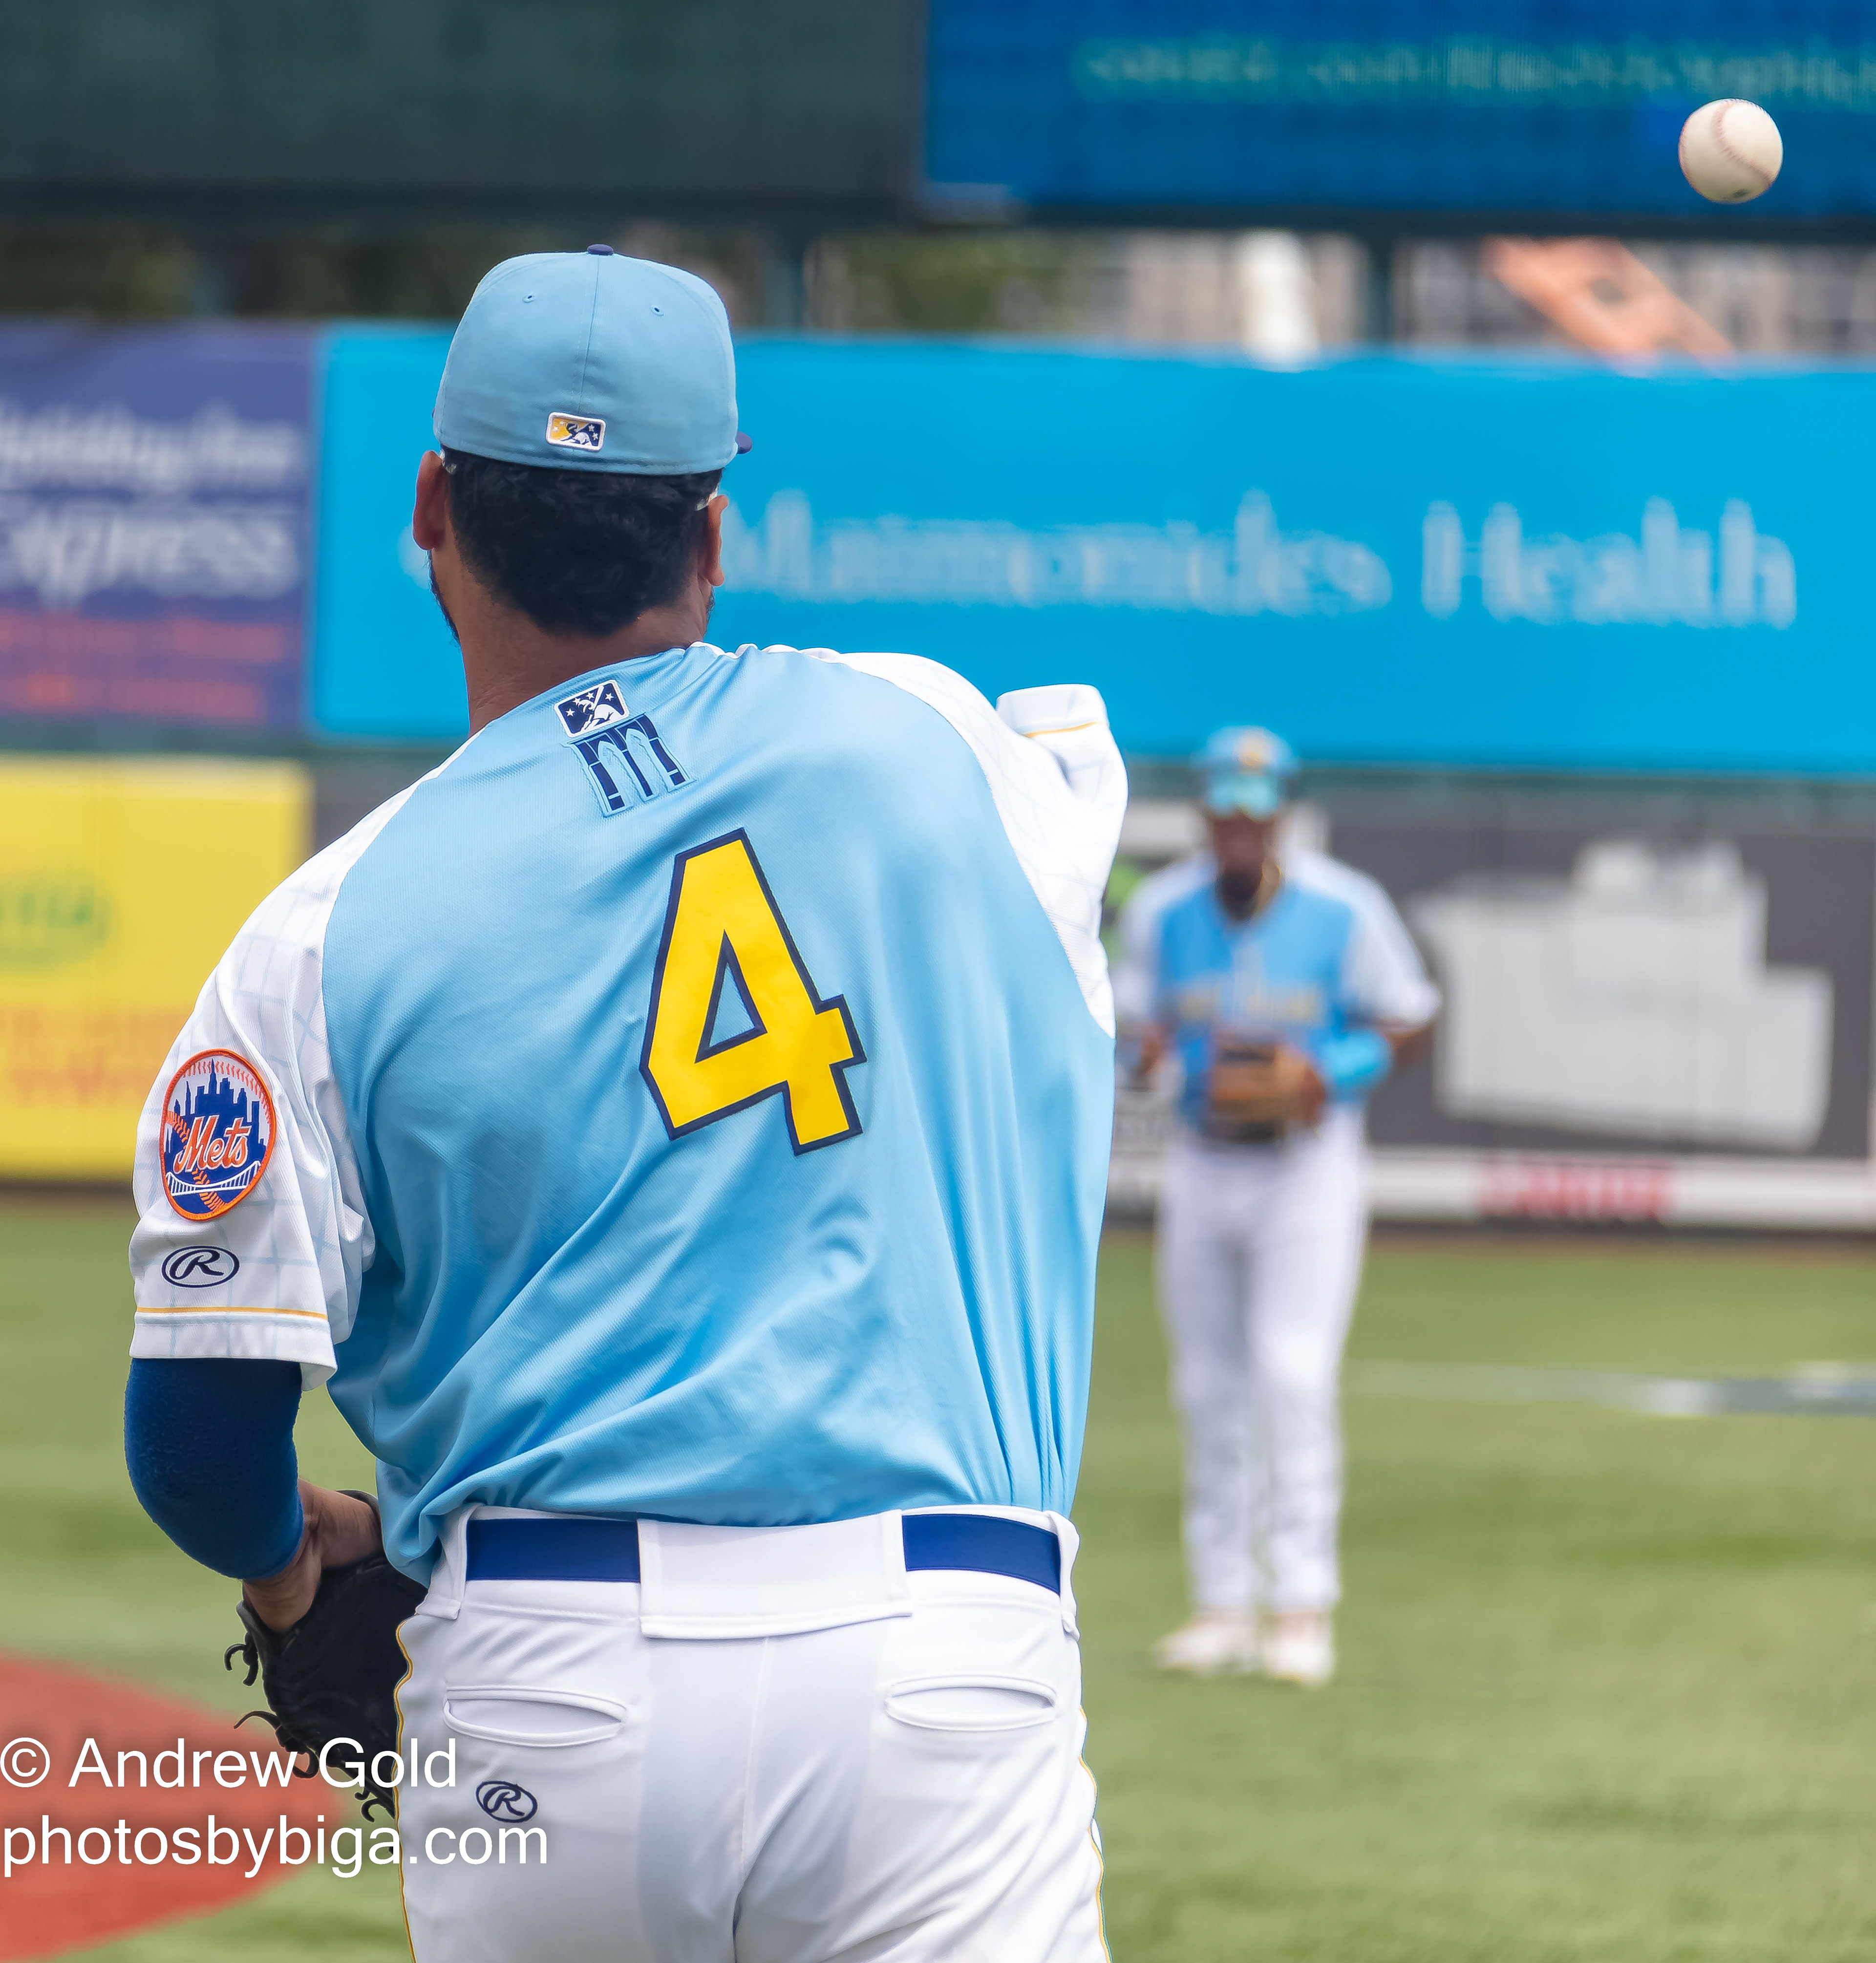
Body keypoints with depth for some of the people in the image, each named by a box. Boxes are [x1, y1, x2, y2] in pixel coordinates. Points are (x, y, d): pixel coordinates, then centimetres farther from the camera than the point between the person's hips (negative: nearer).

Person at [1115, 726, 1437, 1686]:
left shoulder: (1345, 911, -10)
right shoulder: (1159, 912, -1)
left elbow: (1407, 1025, -1)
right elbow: (1139, 1026, 8)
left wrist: (1325, 1074, -18)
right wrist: (1142, 1056, -17)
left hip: (1309, 1172, -4)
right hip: (1201, 1170, 4)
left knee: (1292, 1373, -15)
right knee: (1207, 1389, 6)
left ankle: (1303, 1605, -14)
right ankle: (1225, 1601, 15)